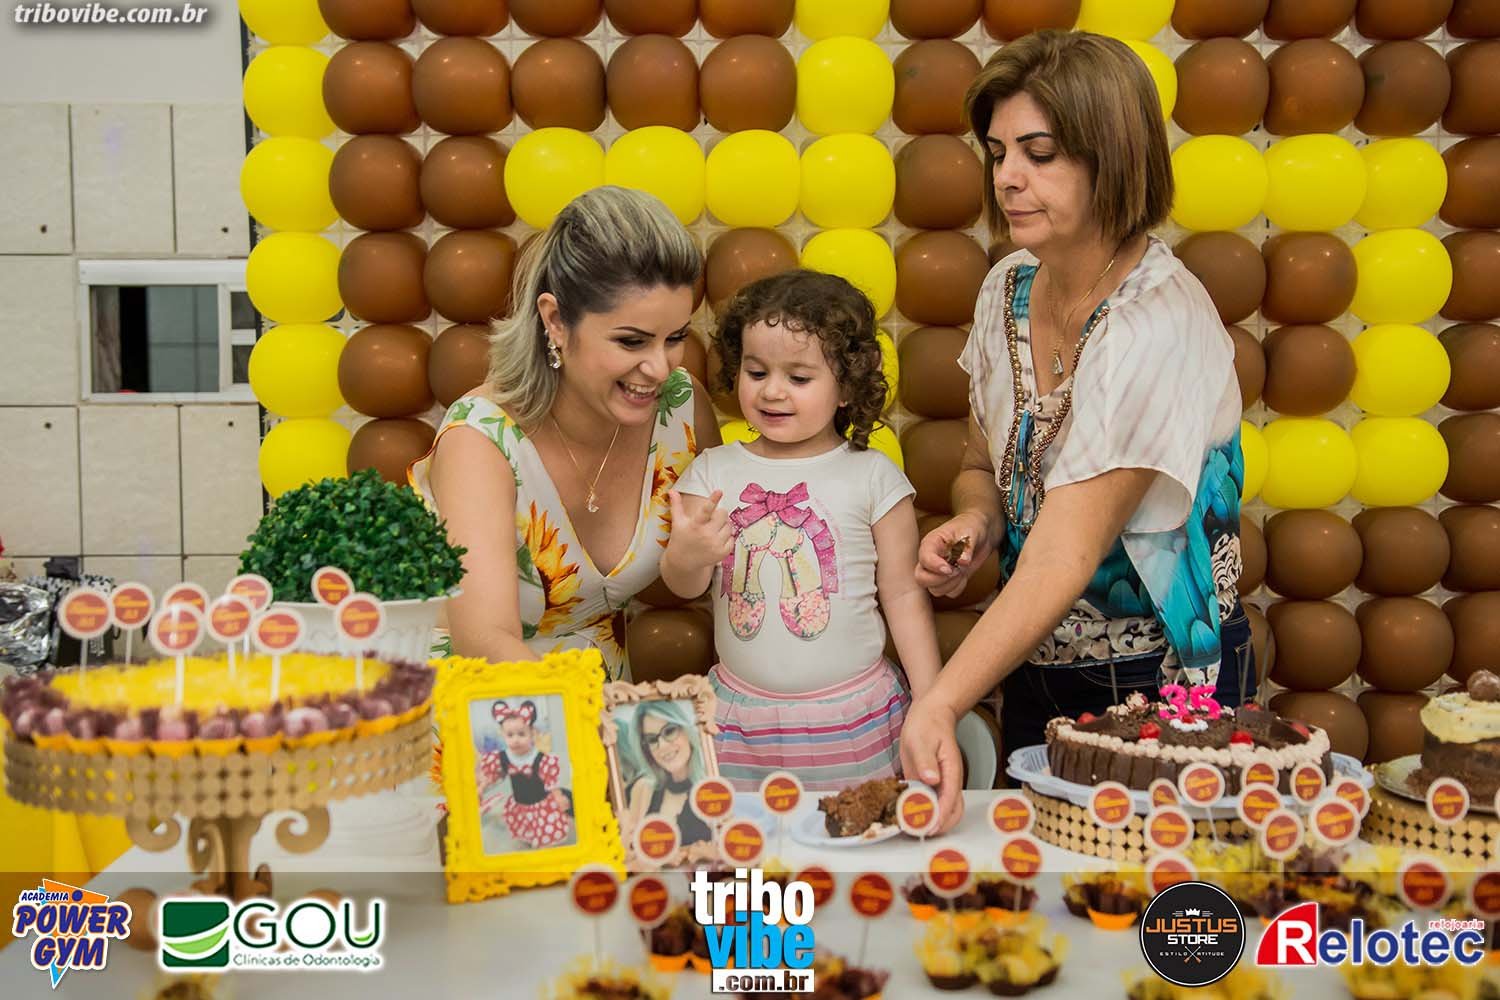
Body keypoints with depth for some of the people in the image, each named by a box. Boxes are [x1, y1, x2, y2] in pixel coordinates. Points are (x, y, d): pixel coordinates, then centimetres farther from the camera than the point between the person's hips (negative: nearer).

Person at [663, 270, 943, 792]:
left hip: (852, 716, -1)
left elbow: (904, 594, 1)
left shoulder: (873, 475, -2)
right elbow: (683, 586, -4)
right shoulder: (713, 471, 2)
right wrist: (685, 557, -27)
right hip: (739, 717, 1)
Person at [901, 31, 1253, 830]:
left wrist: (938, 707, -39)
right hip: (1035, 668, 6)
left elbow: (1064, 556, -31)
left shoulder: (1162, 324, -25)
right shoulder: (1008, 288, -3)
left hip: (1157, 685, -6)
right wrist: (974, 523, -12)